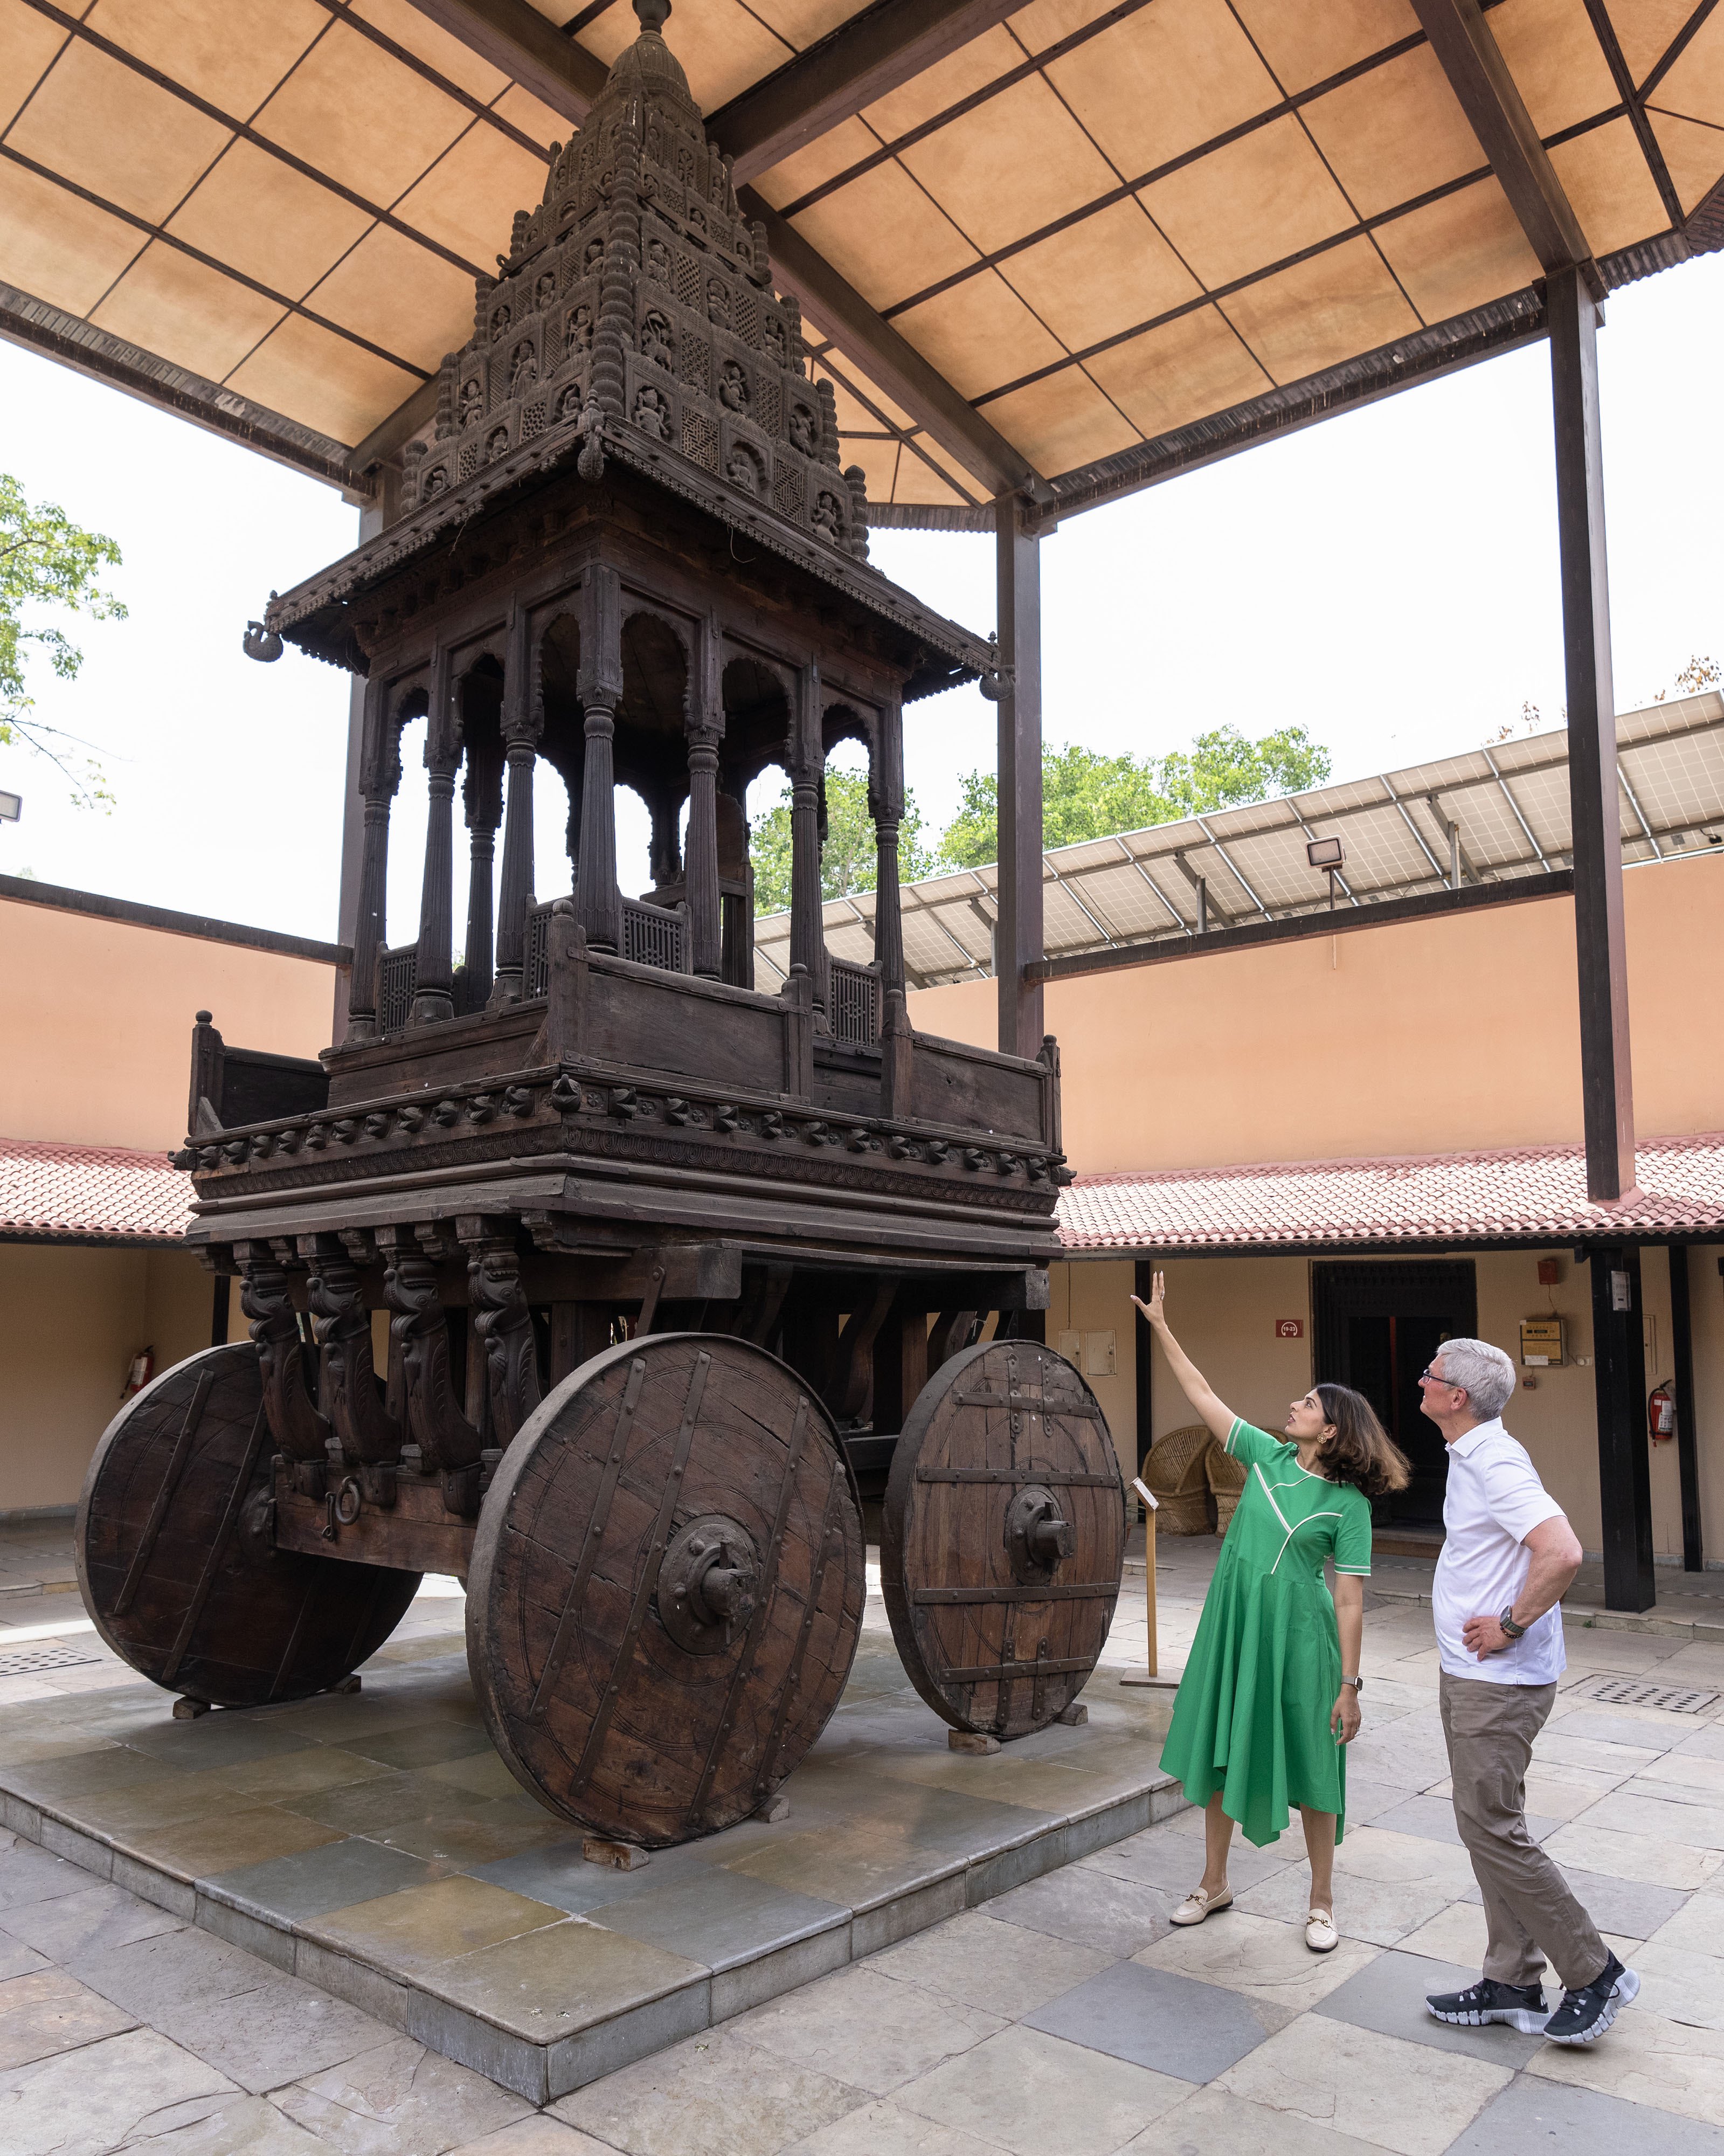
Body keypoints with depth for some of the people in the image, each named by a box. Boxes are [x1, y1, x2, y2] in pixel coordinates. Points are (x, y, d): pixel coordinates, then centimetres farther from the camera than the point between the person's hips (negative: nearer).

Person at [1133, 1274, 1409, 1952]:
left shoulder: (1348, 1504, -10)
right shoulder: (1267, 1457, 1)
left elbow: (1350, 1602, -10)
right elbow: (1203, 1396, 2)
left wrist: (1349, 1685, -10)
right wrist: (1161, 1326, 0)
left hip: (1297, 1636, -4)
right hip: (1232, 1623, 4)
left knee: (1310, 1767, 6)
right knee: (1219, 1750, 12)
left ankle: (1321, 1903, 25)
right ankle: (1214, 1883, 30)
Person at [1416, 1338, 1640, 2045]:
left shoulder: (1494, 1464, -22)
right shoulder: (1471, 1457, 9)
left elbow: (1562, 1554, -34)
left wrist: (1512, 1626, -23)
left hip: (1498, 1682, -10)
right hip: (1470, 1676, 10)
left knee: (1492, 1830, -2)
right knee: (1489, 1828, 15)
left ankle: (1595, 1974, 13)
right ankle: (1513, 1985, 25)